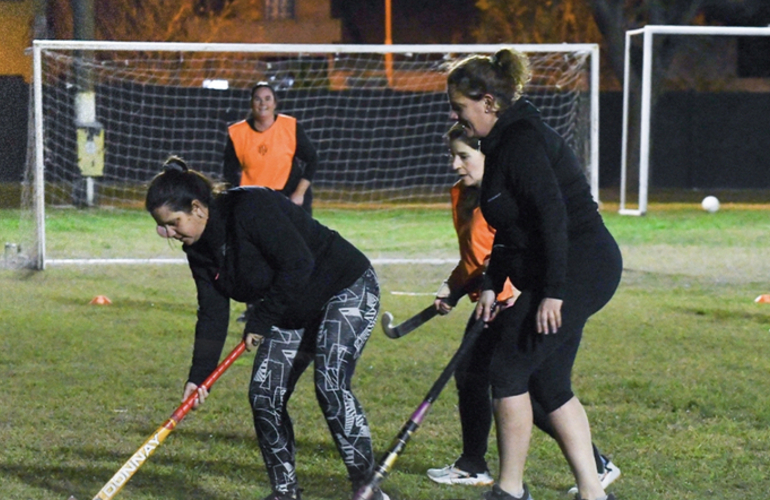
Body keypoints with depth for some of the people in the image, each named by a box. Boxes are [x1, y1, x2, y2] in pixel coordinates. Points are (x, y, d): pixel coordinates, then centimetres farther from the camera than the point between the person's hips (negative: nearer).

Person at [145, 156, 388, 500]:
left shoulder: (251, 209, -28)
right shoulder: (199, 247, -2)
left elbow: (298, 266, -30)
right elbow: (212, 314, -1)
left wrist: (260, 322, -23)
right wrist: (199, 376, -10)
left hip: (348, 291, -9)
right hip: (293, 313, 9)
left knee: (331, 384, -23)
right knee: (264, 392, -1)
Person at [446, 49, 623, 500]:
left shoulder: (522, 141, -16)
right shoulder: (506, 141, 16)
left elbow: (553, 214, -25)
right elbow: (515, 227, 22)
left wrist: (552, 291, -27)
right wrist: (492, 285, 19)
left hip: (578, 267, -10)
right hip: (587, 270, 10)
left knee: (510, 369, -4)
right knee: (549, 383, 11)